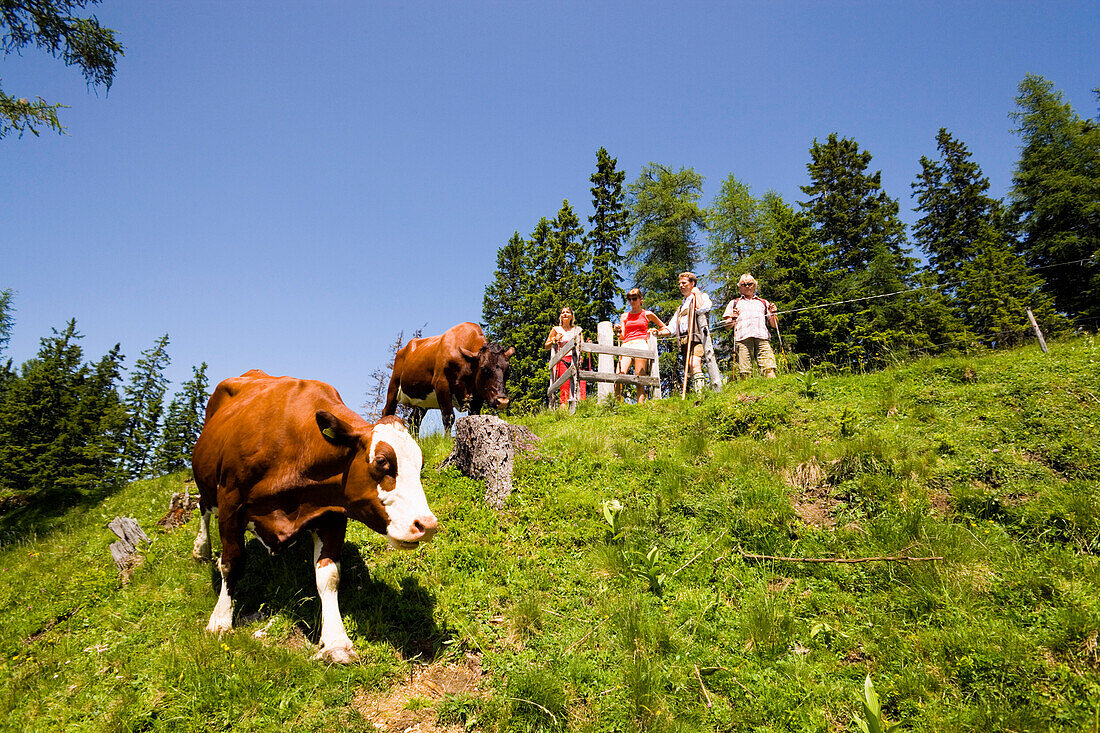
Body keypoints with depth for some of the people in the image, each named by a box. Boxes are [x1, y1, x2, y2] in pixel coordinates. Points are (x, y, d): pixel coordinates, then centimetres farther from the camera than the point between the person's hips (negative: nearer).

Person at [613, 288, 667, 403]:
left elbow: (665, 329, 23)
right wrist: (618, 331, -6)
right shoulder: (625, 316, 23)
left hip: (641, 343, -2)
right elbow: (622, 336, 14)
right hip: (626, 345, 2)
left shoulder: (647, 314, 16)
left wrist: (655, 331, 6)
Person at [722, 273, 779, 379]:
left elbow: (774, 326, 26)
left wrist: (772, 314, 7)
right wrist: (733, 319, -4)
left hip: (762, 336, 1)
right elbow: (727, 325, 16)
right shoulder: (734, 303, 27)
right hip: (743, 337, -1)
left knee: (769, 368, -18)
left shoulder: (763, 302, 31)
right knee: (744, 371, -16)